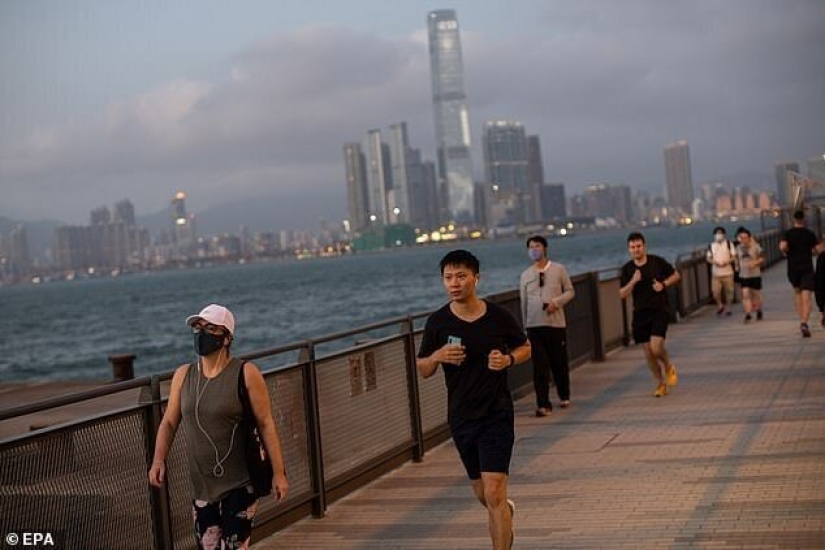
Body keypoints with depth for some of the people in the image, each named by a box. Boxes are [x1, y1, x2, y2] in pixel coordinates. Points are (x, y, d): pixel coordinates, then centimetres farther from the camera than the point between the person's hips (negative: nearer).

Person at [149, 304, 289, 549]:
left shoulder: (245, 373, -9)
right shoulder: (183, 375, 5)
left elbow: (266, 424, -9)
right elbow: (169, 422, 9)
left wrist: (278, 472, -10)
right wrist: (159, 461, -7)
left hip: (240, 484, -5)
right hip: (202, 485, 5)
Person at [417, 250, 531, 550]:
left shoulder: (499, 317, -7)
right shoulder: (438, 322, -4)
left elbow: (525, 347, 10)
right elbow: (423, 370, 5)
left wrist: (508, 359, -12)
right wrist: (437, 356, -17)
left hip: (496, 415, -3)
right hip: (460, 418, 3)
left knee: (493, 494, -13)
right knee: (482, 494, 19)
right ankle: (506, 512, 52)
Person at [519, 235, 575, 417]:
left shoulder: (558, 269, 3)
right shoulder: (525, 275, 8)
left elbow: (570, 291, 5)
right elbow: (524, 303, 12)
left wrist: (557, 301, -14)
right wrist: (525, 326, 13)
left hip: (556, 324, -1)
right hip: (534, 326, 1)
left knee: (560, 364, 9)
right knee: (539, 367, -7)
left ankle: (564, 396, 31)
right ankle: (543, 404, -6)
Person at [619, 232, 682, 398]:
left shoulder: (657, 262, -3)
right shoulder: (627, 269, 1)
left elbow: (676, 275, 9)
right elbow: (622, 294, -1)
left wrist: (664, 284, -8)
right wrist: (633, 281, -17)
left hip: (659, 311, -3)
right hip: (640, 313, 3)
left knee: (656, 347, -18)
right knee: (648, 350, 7)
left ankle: (669, 367, 15)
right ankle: (660, 383, 24)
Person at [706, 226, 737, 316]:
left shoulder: (729, 243, 0)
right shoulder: (711, 245, 6)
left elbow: (734, 257, -1)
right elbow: (709, 258, 8)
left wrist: (727, 262, -19)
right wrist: (715, 262, -12)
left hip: (728, 272, -1)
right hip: (716, 273, 1)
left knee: (729, 291, 5)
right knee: (715, 292, -5)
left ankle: (727, 308, 21)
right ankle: (720, 305, 21)